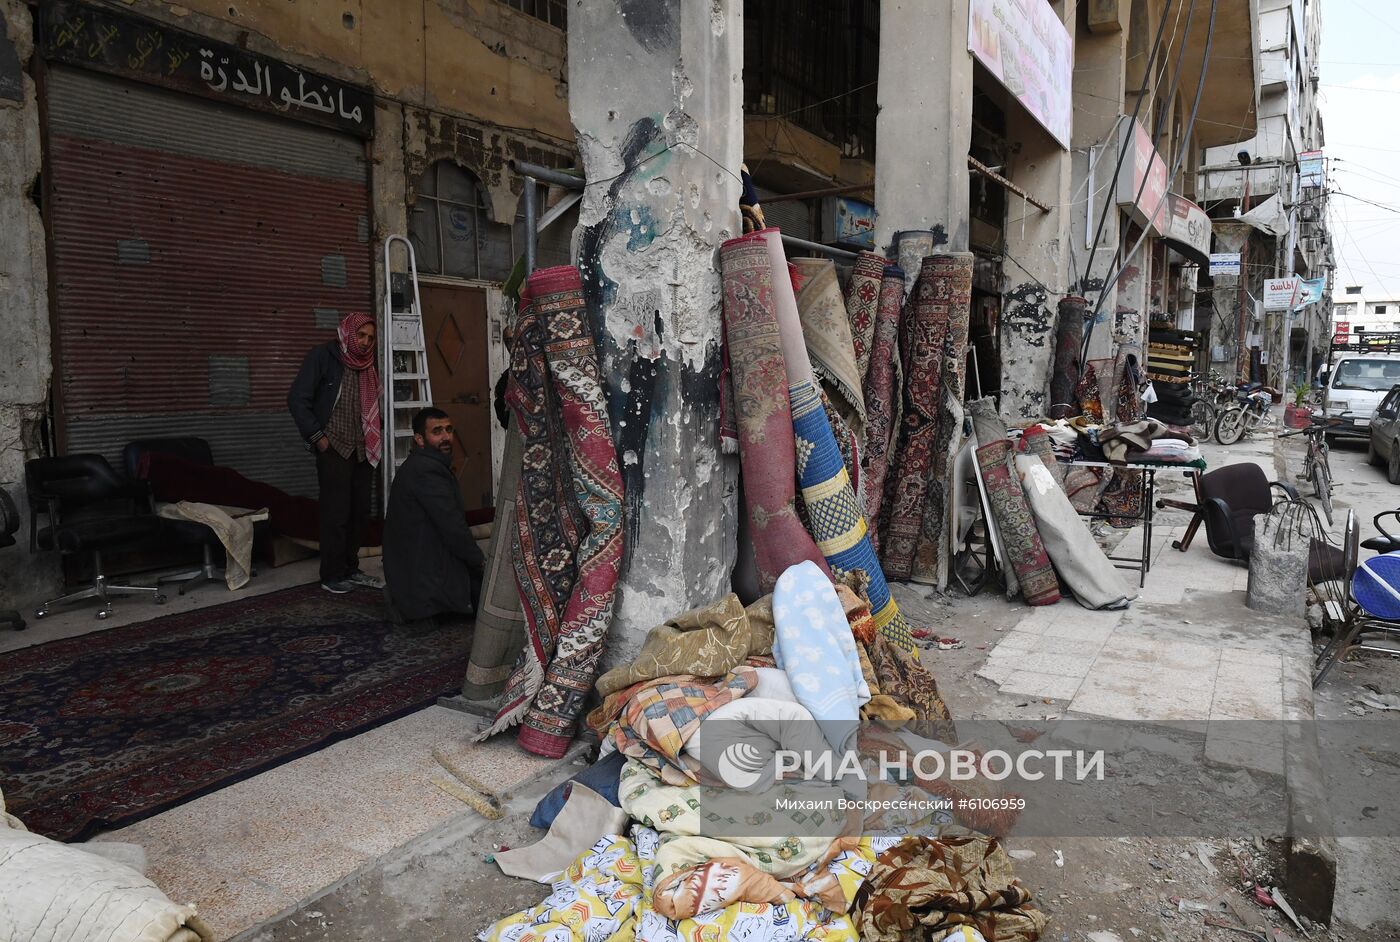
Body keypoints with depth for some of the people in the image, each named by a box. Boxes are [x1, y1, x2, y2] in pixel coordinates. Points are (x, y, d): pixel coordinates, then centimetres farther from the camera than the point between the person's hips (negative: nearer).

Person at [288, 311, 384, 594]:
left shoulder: (367, 362, 11)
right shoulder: (322, 356, -6)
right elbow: (297, 399, -9)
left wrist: (376, 435, 9)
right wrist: (316, 436, -12)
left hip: (363, 450, 6)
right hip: (333, 447, -6)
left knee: (360, 512, 7)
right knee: (336, 512, -4)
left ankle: (351, 568, 19)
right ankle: (332, 576, 5)